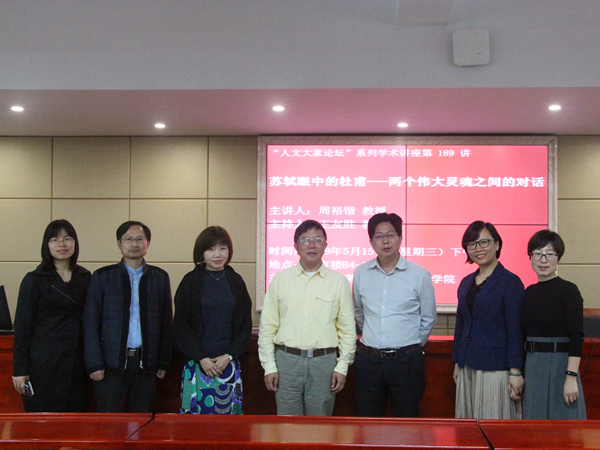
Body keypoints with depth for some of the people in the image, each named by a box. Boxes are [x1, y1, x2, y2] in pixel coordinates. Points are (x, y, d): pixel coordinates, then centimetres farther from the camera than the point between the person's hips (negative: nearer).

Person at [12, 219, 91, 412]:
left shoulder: (85, 277, 9)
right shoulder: (34, 280, -2)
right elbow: (22, 325, -3)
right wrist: (20, 369, -7)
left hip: (77, 365, 3)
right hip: (44, 365, -3)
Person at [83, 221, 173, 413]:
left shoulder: (160, 277, 9)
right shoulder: (103, 276, 4)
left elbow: (166, 323, 9)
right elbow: (90, 323, 2)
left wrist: (163, 363, 5)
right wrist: (94, 364, -6)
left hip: (146, 364, 2)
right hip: (111, 364, -1)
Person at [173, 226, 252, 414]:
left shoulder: (236, 282, 7)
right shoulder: (190, 281, 1)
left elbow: (246, 324, 7)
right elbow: (180, 325, -1)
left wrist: (229, 356, -5)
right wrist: (201, 358, -9)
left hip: (229, 363, 2)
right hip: (198, 363, -2)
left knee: (228, 411, 2)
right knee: (196, 413, -2)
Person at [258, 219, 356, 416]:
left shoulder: (339, 281, 5)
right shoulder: (280, 279, 6)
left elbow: (348, 329, 7)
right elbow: (267, 326, 6)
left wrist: (342, 367, 1)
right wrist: (269, 366, 1)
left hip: (324, 362, 0)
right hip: (287, 360, 0)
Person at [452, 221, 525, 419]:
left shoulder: (510, 282, -6)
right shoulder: (466, 283, 13)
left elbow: (515, 330, -10)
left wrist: (515, 372, -13)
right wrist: (457, 363, 16)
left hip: (495, 370, -6)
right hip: (467, 369, 6)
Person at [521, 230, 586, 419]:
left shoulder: (568, 290, -8)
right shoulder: (530, 292, 10)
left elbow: (576, 337, -14)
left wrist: (571, 377, -20)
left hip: (559, 365, -6)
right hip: (532, 367, 6)